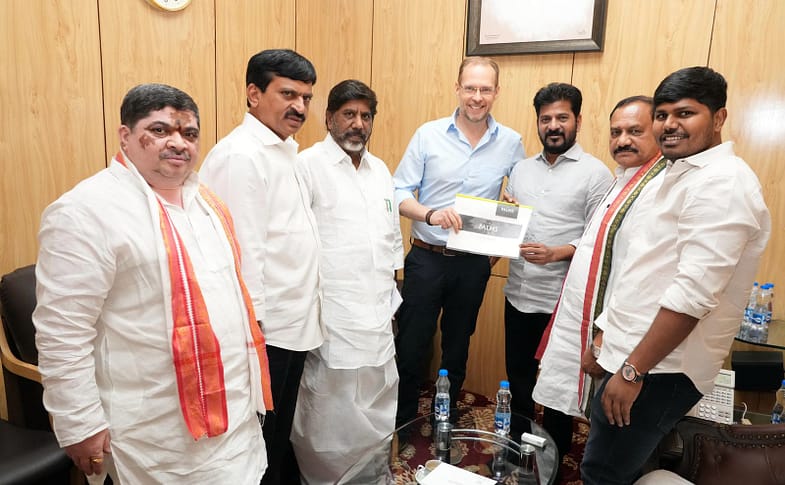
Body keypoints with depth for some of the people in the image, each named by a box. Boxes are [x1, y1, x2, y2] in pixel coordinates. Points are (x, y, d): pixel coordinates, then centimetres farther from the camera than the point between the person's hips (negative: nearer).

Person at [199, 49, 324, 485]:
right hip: (265, 328, -9)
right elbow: (243, 251, -21)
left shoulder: (285, 149, 12)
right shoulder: (240, 155, -17)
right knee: (260, 443, 9)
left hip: (294, 323, 9)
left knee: (281, 433, 23)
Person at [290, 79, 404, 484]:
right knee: (330, 415, 3)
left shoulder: (380, 170, 15)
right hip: (332, 318, -6)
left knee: (378, 407, 15)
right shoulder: (309, 165, -7)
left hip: (378, 316, 7)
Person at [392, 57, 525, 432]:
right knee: (410, 347, 5)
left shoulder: (511, 143, 1)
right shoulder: (429, 134, -4)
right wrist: (430, 214, -24)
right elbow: (399, 192, -5)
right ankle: (402, 426, 27)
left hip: (474, 263, 2)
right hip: (427, 257, -1)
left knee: (457, 348, 17)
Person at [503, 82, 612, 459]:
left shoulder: (595, 173, -6)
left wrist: (556, 253, -25)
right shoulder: (521, 169, 11)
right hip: (518, 294, 5)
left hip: (562, 299, -5)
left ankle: (554, 457, 33)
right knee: (517, 375, 18)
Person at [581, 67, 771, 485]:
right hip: (636, 356, 9)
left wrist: (632, 371, -21)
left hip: (658, 370, -9)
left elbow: (693, 294, -25)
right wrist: (610, 341, 20)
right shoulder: (683, 174, 15)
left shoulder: (721, 184, -17)